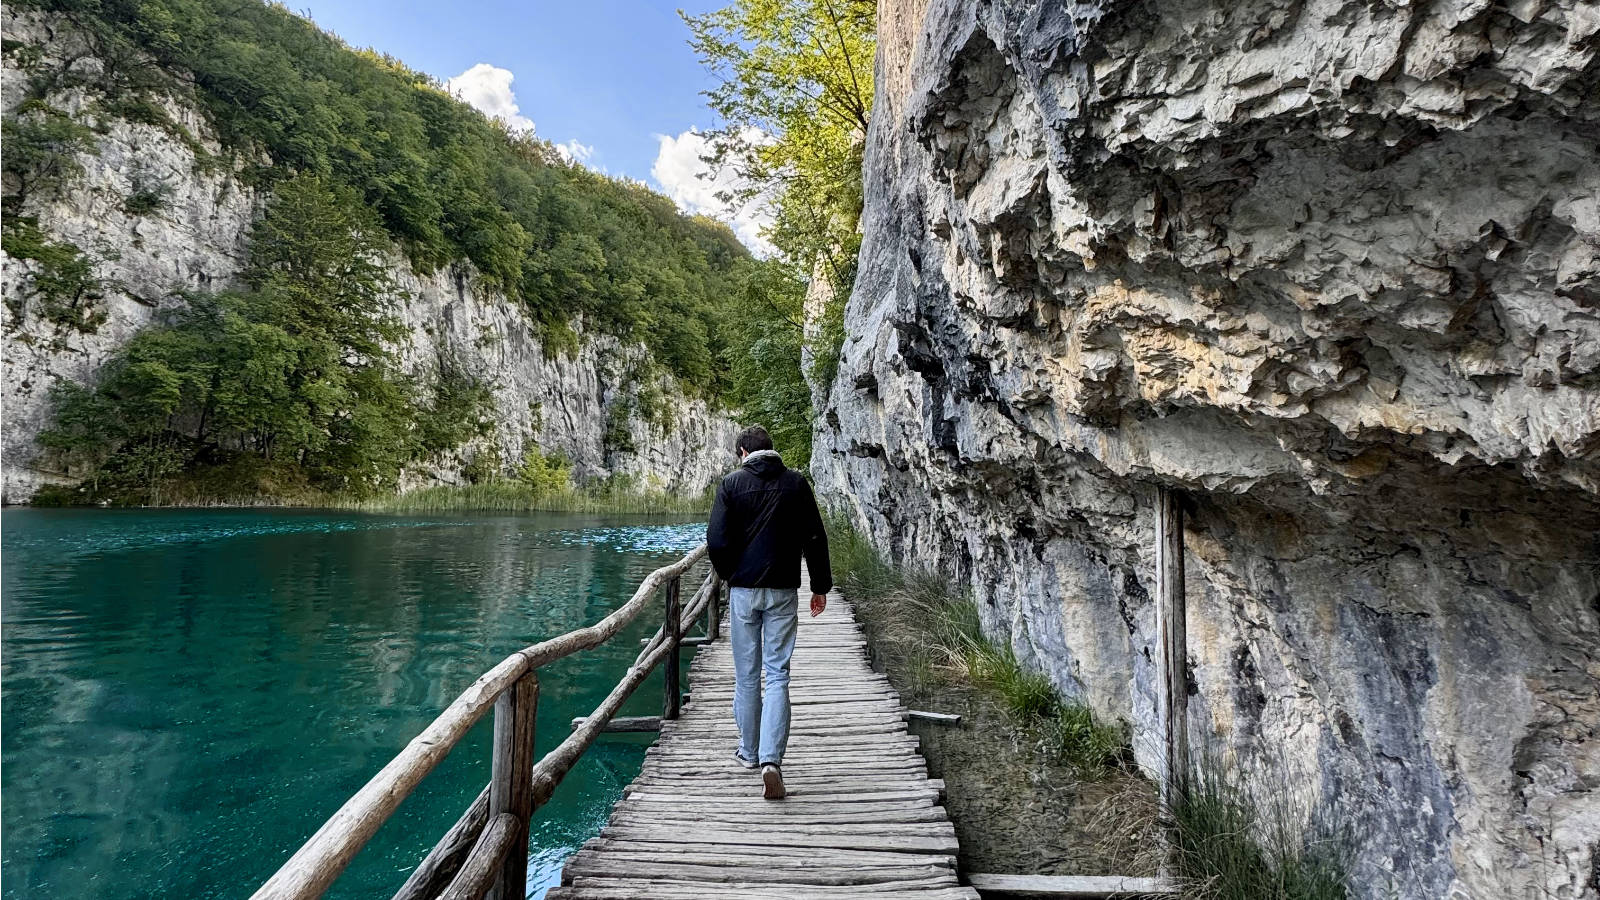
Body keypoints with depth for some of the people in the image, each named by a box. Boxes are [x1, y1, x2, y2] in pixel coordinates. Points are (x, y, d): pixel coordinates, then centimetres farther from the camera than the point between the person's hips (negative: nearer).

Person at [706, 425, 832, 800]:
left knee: (747, 676, 13)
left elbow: (716, 540, -9)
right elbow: (815, 538, 1)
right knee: (778, 675, 3)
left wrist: (730, 575, 9)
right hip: (783, 590, 0)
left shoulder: (732, 482, -3)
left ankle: (750, 751, 27)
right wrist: (821, 586, 10)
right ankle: (771, 759, -9)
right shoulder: (796, 482, 1)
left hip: (743, 589, 0)